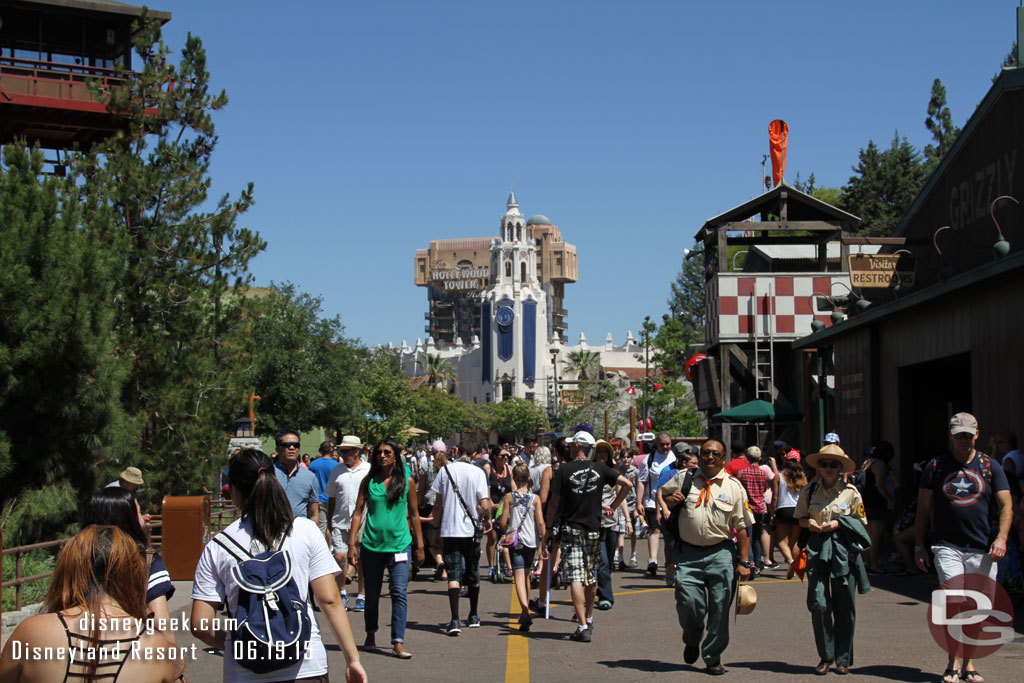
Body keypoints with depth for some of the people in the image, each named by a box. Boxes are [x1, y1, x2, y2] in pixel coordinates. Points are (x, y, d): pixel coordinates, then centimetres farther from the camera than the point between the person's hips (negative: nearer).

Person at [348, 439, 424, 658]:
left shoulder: (407, 481, 2)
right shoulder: (369, 481, 4)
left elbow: (414, 514, 7)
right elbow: (358, 512, 4)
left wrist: (420, 545, 6)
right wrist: (352, 544, -1)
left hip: (399, 544, -1)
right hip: (372, 544, 1)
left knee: (399, 592, -10)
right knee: (372, 593, 12)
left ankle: (398, 643, -10)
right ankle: (371, 635, 31)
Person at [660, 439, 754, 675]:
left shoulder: (733, 487, 5)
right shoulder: (684, 478, 8)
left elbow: (742, 527, 4)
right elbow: (661, 494, 24)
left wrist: (744, 562, -1)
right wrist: (669, 500, -1)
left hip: (721, 553, 0)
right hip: (688, 553, 1)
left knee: (720, 607, 1)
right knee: (688, 602, -8)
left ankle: (713, 657, 18)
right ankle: (692, 641, 25)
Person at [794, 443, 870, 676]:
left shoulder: (850, 491, 2)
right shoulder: (809, 491, 7)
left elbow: (861, 522, 7)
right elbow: (800, 518, 18)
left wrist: (839, 523, -10)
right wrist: (809, 522, -5)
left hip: (843, 549, -1)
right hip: (817, 549, 1)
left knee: (844, 607, 4)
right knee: (818, 603, -8)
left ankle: (843, 659, 16)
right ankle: (825, 656, 7)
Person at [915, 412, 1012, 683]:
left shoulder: (990, 467, 7)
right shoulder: (936, 466, 6)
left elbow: (1006, 506, 5)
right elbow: (923, 508, 10)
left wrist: (1001, 537, -10)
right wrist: (919, 545, 6)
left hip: (983, 549, 2)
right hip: (947, 546, -2)